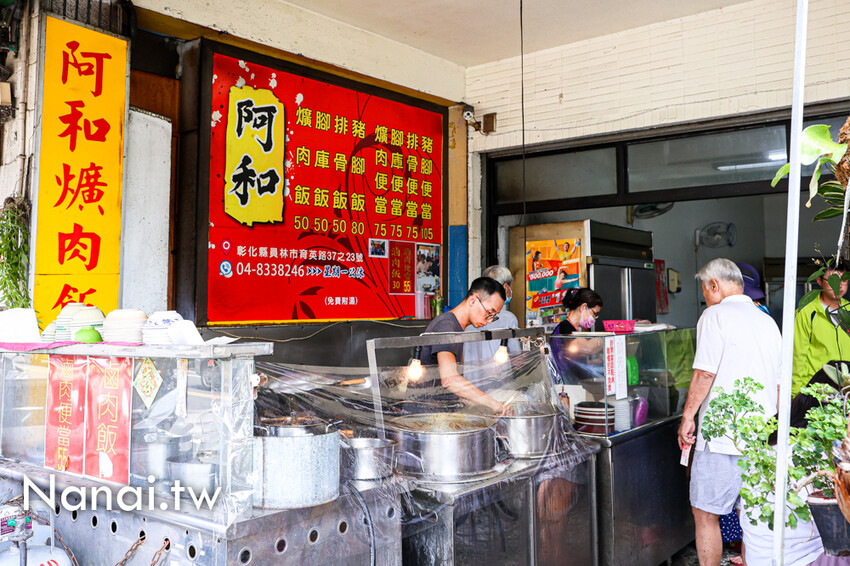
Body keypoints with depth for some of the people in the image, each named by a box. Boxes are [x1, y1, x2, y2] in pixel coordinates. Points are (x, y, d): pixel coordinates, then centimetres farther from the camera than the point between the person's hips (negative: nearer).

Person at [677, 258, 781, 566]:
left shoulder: (716, 315, -7)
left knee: (705, 514, 2)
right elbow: (779, 385, 18)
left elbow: (704, 373, -15)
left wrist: (687, 416, -6)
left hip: (722, 435, -7)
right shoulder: (768, 322, 14)